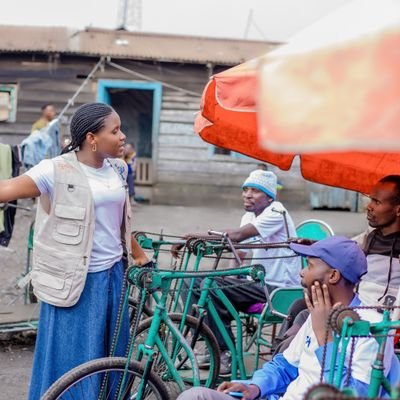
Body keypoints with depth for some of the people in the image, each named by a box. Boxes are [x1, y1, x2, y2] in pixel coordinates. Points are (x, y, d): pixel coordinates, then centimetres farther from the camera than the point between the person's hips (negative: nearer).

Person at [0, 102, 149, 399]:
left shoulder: (117, 170, 6)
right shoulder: (57, 171, -14)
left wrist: (140, 256, 26)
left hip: (114, 275, 6)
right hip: (76, 281, -6)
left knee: (112, 358, 16)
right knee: (73, 362, 1)